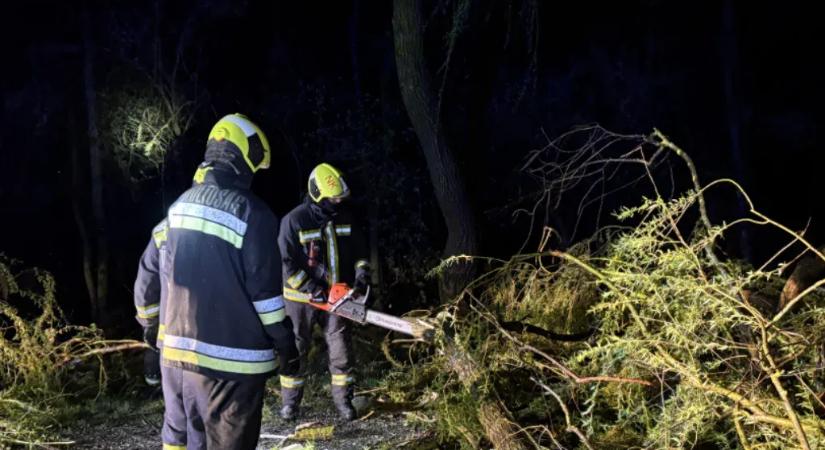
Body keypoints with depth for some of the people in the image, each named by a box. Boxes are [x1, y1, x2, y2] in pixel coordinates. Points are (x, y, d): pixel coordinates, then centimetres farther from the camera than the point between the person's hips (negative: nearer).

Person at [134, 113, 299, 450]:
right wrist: (287, 348, -6)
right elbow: (266, 292, -15)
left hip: (175, 353, 7)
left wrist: (150, 324, 28)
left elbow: (148, 274, 14)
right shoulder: (251, 214, -13)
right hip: (229, 361, -7)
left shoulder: (179, 206, 8)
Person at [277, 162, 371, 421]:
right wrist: (311, 288, -20)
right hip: (302, 298, -4)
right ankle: (291, 400, 19)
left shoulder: (344, 217, 3)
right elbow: (285, 262, -15)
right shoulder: (294, 220, -14)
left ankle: (343, 399, 14)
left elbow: (359, 251, 12)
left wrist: (361, 274, -6)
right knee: (296, 350, 7)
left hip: (335, 297, 4)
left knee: (341, 349, 3)